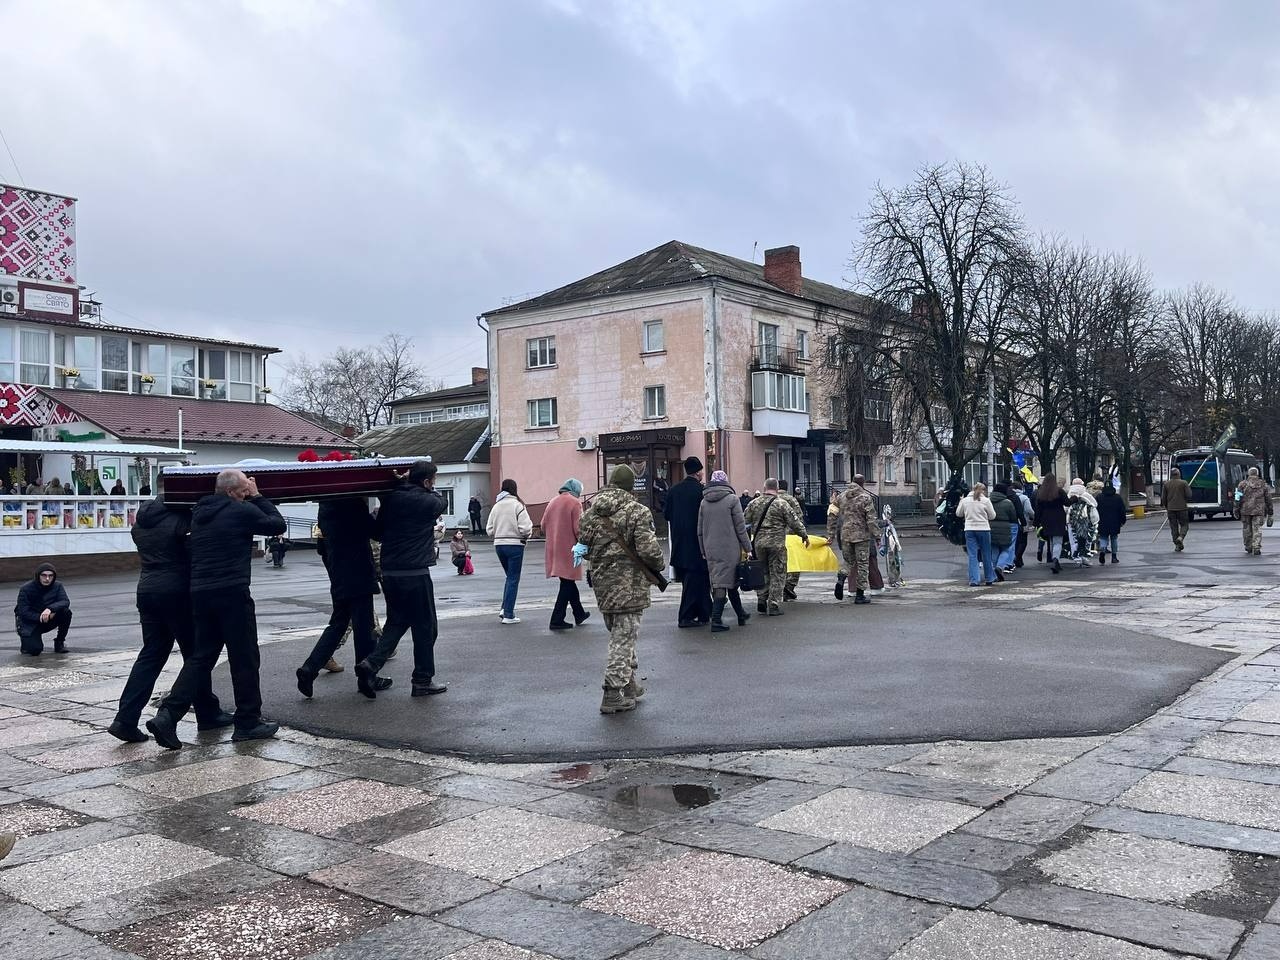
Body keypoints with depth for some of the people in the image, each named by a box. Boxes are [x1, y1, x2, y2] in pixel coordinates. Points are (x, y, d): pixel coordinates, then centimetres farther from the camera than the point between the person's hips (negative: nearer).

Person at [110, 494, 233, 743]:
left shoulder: (141, 522, 11)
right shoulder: (180, 518, -12)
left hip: (147, 590, 7)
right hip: (176, 592, -7)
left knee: (151, 654, 9)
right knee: (196, 653, 5)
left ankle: (126, 720, -1)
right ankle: (207, 714, 16)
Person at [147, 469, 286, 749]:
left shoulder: (199, 512, 15)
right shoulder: (243, 511, -8)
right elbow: (278, 525, 3)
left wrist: (252, 498, 22)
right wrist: (257, 497, 10)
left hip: (200, 592, 7)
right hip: (232, 593, -7)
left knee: (201, 656, 13)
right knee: (245, 658, 4)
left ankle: (168, 715, -1)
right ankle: (248, 722, 12)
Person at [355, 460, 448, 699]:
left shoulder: (390, 498, 6)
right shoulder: (427, 502, -10)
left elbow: (377, 533, 15)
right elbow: (440, 502, 14)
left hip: (389, 572, 6)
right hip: (416, 574, -6)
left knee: (396, 622, 18)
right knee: (425, 627, 6)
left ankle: (371, 663, -1)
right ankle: (423, 681, 13)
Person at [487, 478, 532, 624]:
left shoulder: (496, 506, 6)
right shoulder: (517, 505, -11)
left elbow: (489, 529, 6)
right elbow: (525, 528, -17)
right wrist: (525, 536, 4)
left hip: (499, 545, 6)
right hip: (515, 545, -6)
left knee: (510, 577, 21)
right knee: (513, 579, 2)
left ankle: (505, 609, 13)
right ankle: (508, 615, 4)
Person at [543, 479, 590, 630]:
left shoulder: (552, 502, 11)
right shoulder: (575, 503, -9)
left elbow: (543, 526, 11)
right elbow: (578, 528, -15)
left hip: (553, 549, 7)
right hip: (568, 549, -7)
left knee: (568, 582, 18)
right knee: (567, 584, -1)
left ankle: (579, 614, 29)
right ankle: (557, 620, -3)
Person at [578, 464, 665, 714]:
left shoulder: (591, 511, 6)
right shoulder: (637, 511, -12)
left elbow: (583, 545, 8)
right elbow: (649, 550, -18)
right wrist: (660, 564, 1)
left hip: (601, 582, 6)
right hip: (629, 583, -6)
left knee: (618, 634, 20)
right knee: (624, 638, 0)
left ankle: (630, 684, 31)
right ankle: (613, 694, -1)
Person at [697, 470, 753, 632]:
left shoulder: (704, 502, 9)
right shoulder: (732, 499, -6)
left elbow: (700, 530, 12)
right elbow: (740, 527, -8)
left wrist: (703, 551, 19)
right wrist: (748, 548, -1)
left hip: (711, 550, 5)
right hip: (729, 550, -5)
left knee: (731, 582, 14)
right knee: (723, 583, -1)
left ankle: (741, 615, 24)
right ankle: (716, 620, -6)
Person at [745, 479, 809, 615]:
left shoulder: (754, 503, 5)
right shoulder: (782, 504, -6)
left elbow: (745, 521, 9)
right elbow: (794, 523, -5)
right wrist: (804, 535, 8)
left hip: (758, 543, 4)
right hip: (776, 544, -4)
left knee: (763, 572, 17)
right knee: (777, 575, 3)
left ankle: (761, 600, 15)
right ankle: (774, 606, 2)